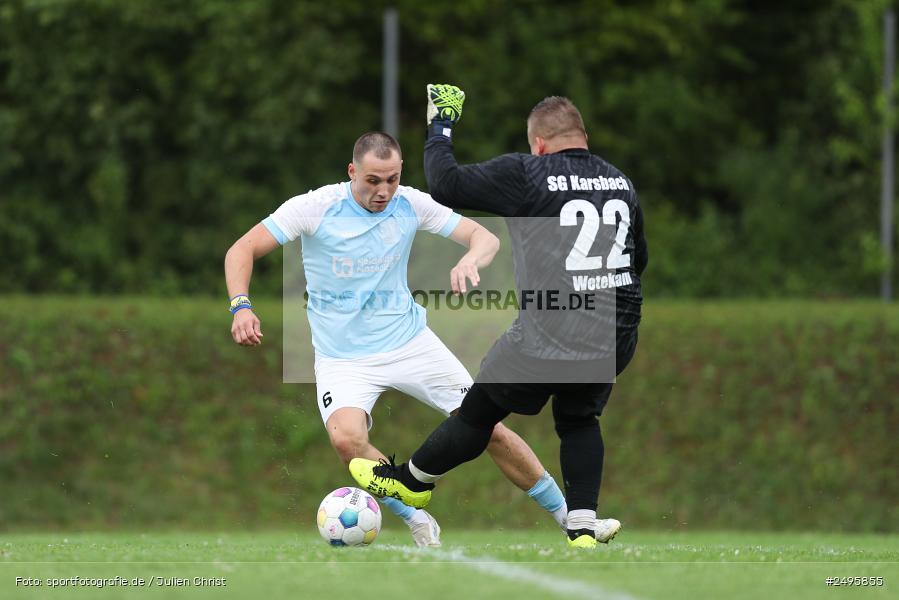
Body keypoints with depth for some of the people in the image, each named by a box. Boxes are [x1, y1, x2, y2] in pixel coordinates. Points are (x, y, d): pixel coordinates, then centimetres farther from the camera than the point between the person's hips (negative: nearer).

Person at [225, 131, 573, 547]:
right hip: (342, 357, -2)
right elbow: (242, 250, -11)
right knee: (346, 438, -32)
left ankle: (564, 512, 18)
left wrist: (470, 260, -28)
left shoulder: (411, 204, -5)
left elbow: (486, 238, -3)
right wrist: (241, 306, -29)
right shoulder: (315, 207, -13)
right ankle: (417, 522, -11)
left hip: (409, 340, 2)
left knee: (489, 429, -1)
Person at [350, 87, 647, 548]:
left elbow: (444, 185, -12)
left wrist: (440, 127, 4)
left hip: (548, 338, -5)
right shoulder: (620, 182, 9)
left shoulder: (526, 175, -10)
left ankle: (411, 481, 35)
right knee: (579, 419, 26)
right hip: (616, 339, 5)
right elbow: (639, 259, 22)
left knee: (480, 410, 15)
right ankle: (582, 526, 17)